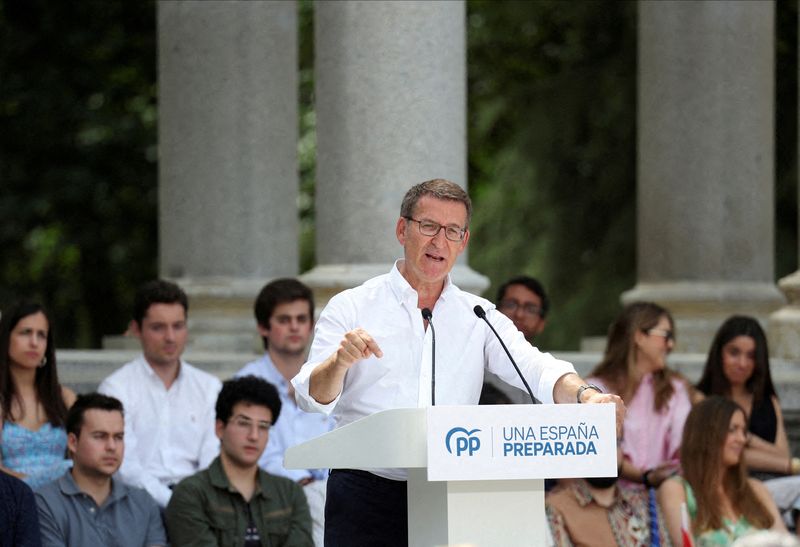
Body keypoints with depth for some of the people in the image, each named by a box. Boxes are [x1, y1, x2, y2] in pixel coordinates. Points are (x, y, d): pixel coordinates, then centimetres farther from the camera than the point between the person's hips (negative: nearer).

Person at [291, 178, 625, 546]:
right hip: (367, 499, -2)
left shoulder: (480, 318, 14)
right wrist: (340, 361, -26)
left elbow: (536, 369, 0)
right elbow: (312, 398, -4)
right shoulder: (351, 307, 5)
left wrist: (584, 395, -22)